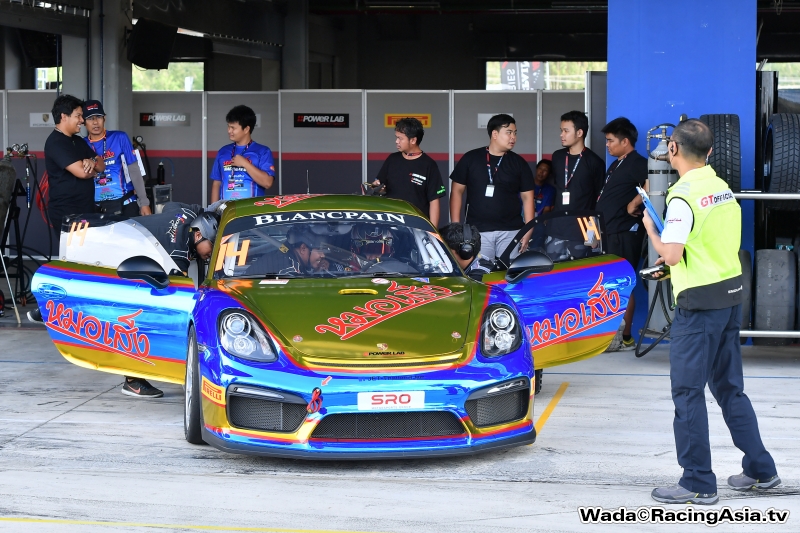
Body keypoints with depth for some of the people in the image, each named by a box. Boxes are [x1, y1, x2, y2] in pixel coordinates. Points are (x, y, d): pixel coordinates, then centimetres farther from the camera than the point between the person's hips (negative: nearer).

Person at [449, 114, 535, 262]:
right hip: (477, 231, -1)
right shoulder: (470, 159, 5)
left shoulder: (519, 163, 8)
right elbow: (457, 191, 8)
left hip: (510, 232, 1)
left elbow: (527, 197, 7)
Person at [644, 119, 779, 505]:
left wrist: (650, 228, -4)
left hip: (700, 303, -8)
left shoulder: (683, 197, -16)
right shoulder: (724, 189, 9)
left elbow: (671, 255, -22)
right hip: (731, 295, 8)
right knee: (729, 387, 17)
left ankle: (698, 484, 2)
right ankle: (760, 469, 22)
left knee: (688, 392, -1)